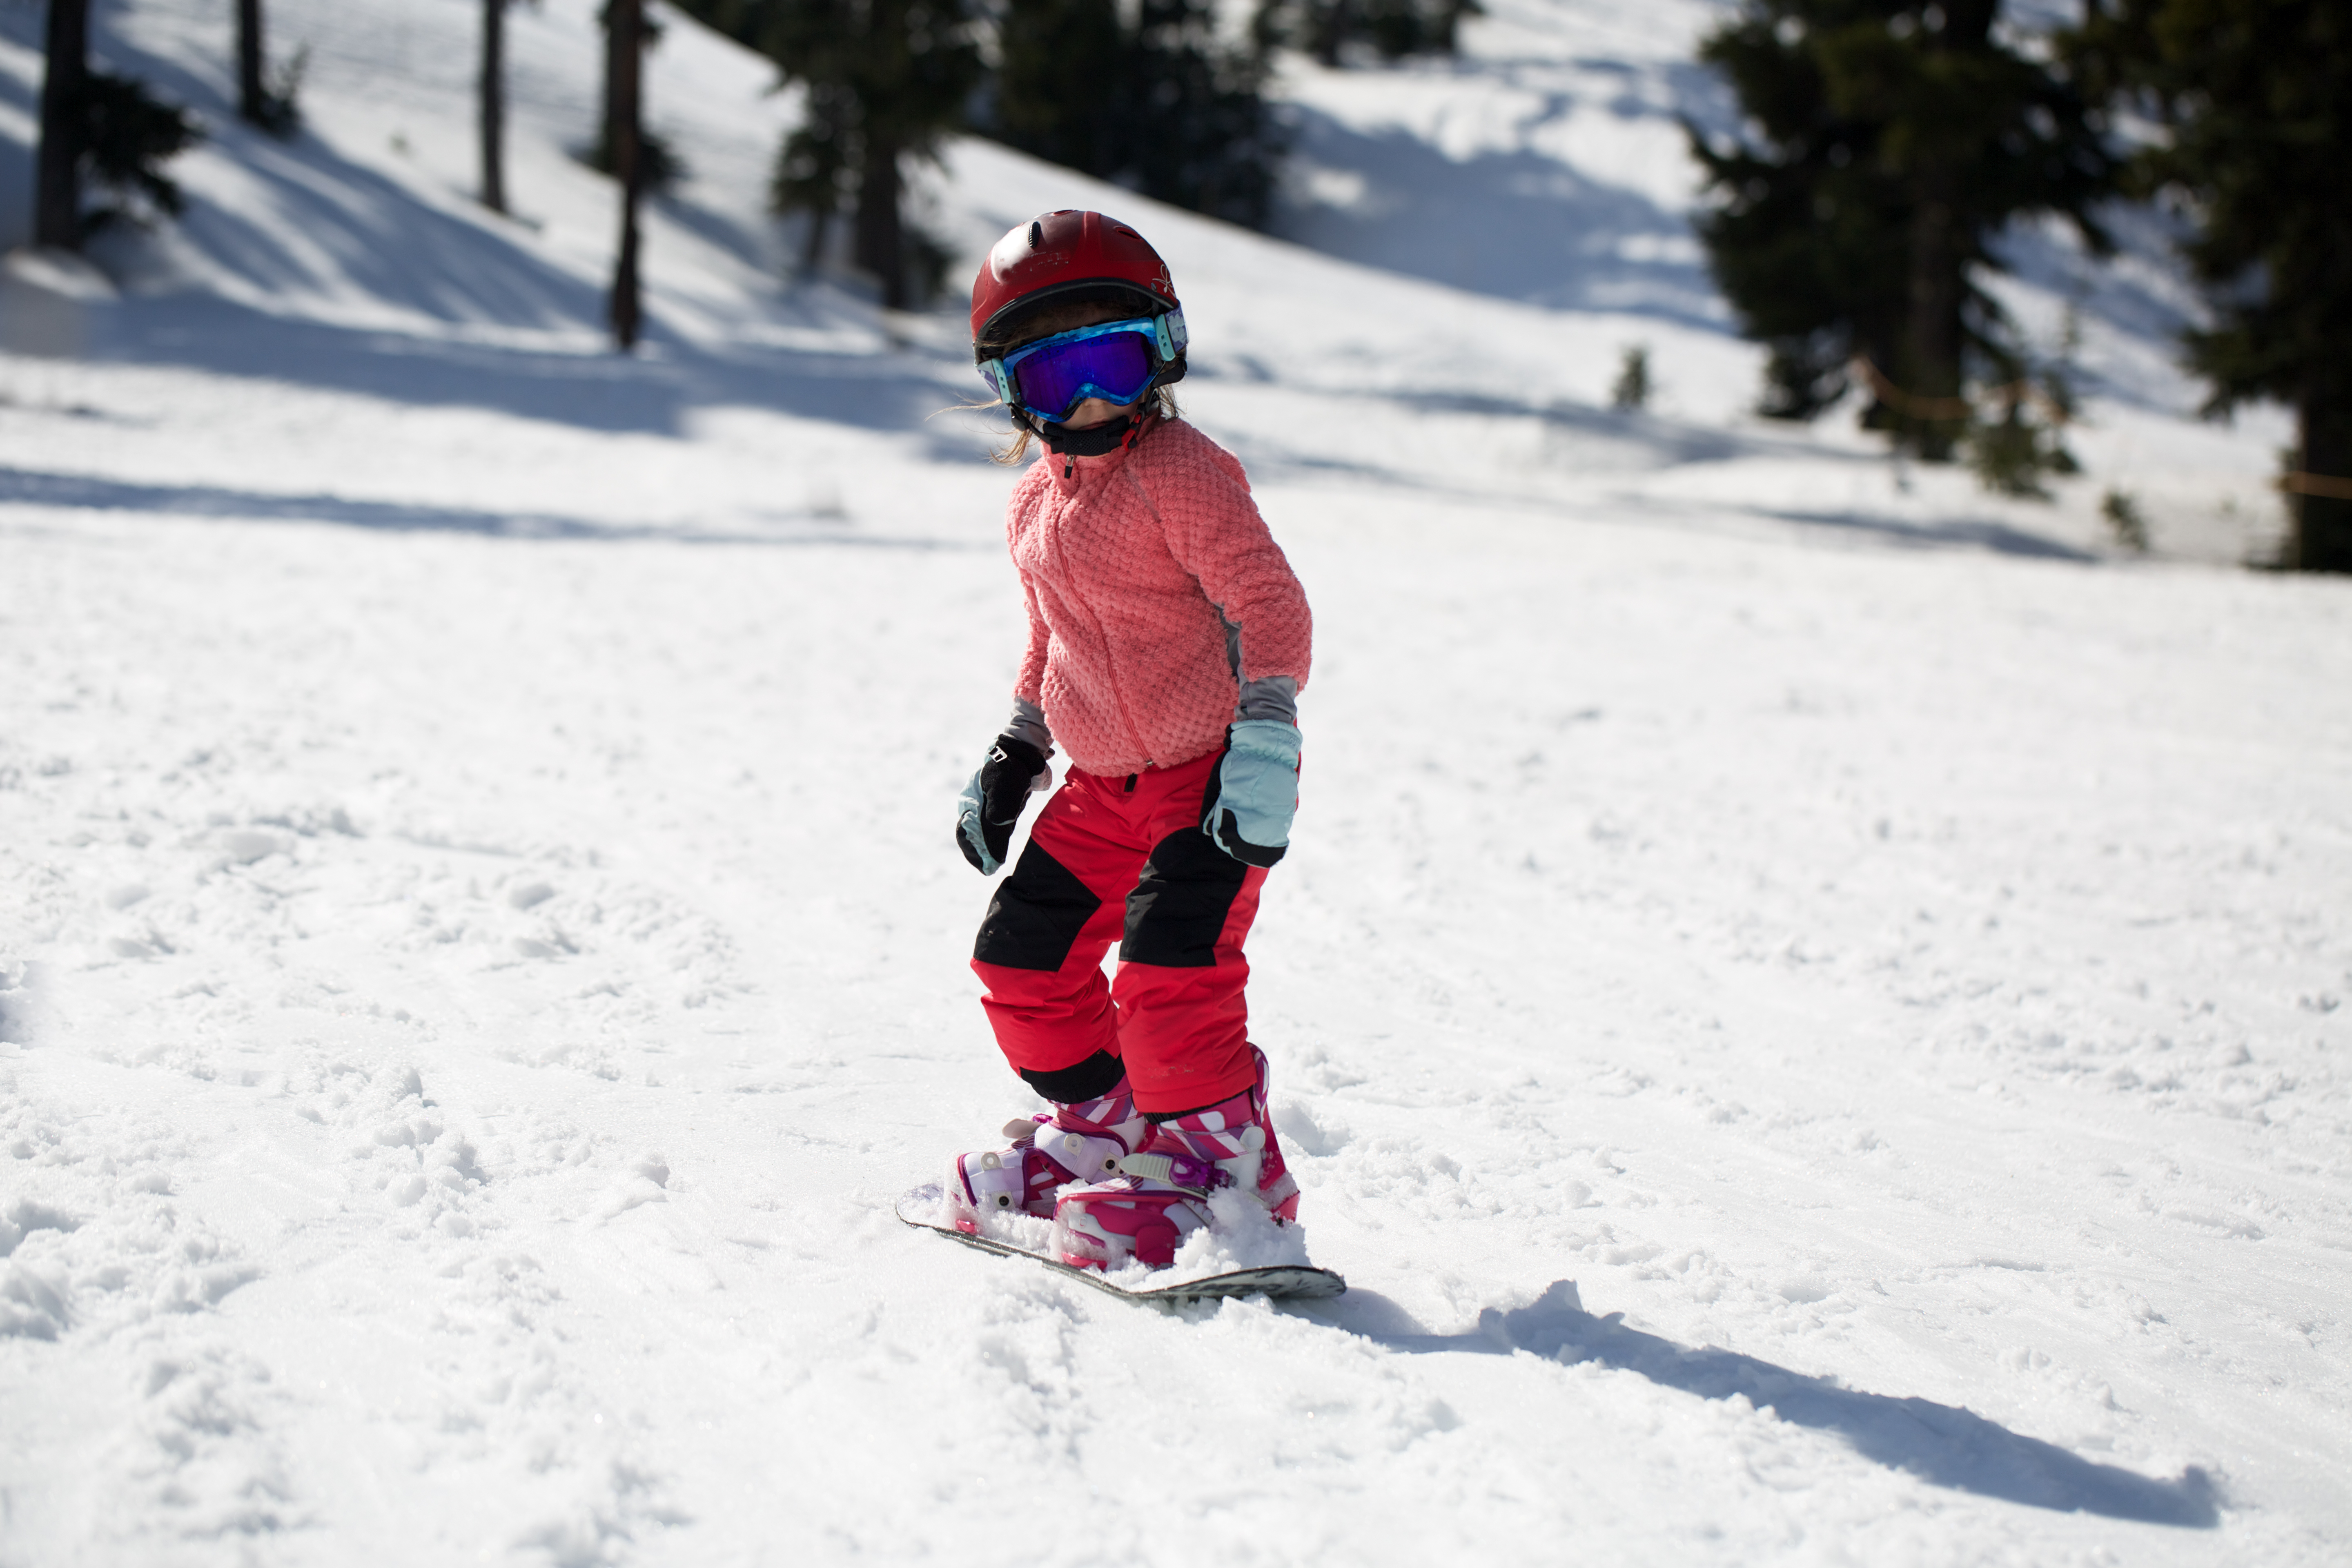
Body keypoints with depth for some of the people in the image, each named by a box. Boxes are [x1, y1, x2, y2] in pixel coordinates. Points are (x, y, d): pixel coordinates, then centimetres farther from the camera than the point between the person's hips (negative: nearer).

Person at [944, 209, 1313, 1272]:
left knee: (1170, 965, -20)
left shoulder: (1178, 471, -16)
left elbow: (1268, 601, -21)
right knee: (1023, 956, 8)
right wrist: (1015, 753, 19)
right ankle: (1105, 1123, 28)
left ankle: (1222, 1161, -5)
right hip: (1105, 784, 8)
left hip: (1212, 775, -8)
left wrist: (1264, 740, -28)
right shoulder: (1034, 506, 9)